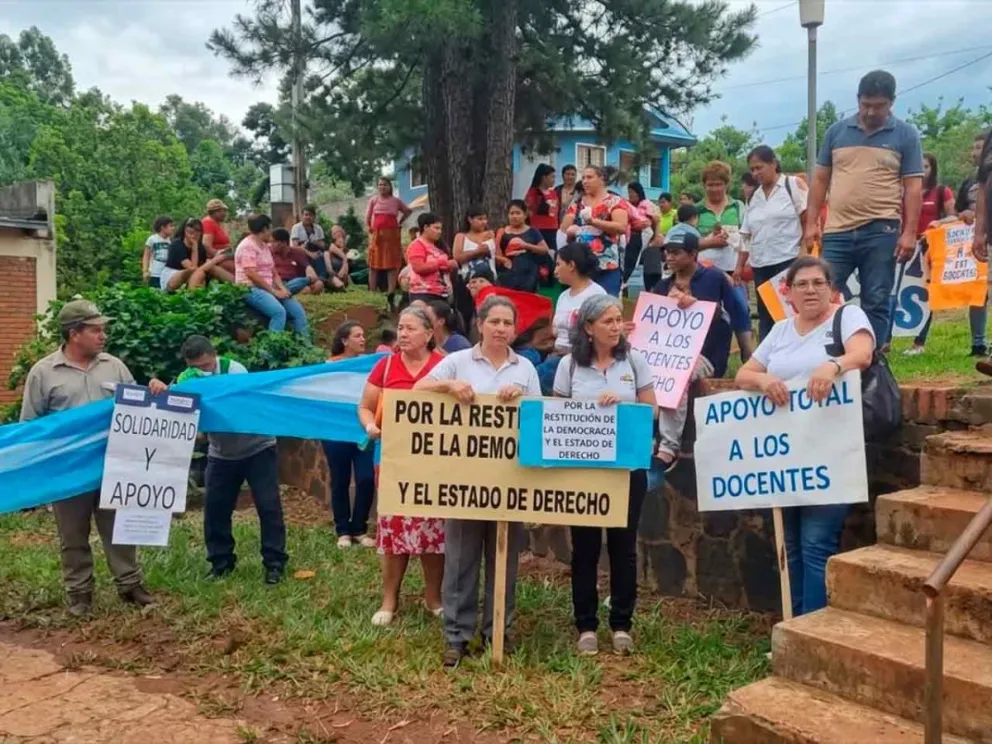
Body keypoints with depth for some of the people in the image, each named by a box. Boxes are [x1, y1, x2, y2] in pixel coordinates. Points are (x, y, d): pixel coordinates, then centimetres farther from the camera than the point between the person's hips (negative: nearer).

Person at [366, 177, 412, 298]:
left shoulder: (396, 201, 8)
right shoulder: (373, 200, 8)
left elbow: (407, 211, 21)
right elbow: (367, 216, 9)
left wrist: (399, 222, 13)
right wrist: (368, 227, -1)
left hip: (392, 234, 0)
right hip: (377, 234, 0)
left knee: (392, 263, -4)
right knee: (374, 263, 0)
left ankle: (391, 292, -4)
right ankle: (373, 292, 4)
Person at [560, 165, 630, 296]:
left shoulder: (614, 202, 0)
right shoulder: (578, 203, 14)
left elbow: (622, 227, -14)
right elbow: (564, 228, 17)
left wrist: (593, 221, -19)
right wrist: (571, 230, -7)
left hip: (607, 265, -4)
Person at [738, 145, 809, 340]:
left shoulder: (793, 185, 0)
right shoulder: (754, 197, 16)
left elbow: (809, 221, -5)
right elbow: (747, 236, 17)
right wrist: (740, 266, 11)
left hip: (789, 261, -6)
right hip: (761, 265, 6)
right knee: (765, 317, 7)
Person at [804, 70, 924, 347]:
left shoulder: (906, 135, 5)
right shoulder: (836, 131, 10)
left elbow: (913, 187, 2)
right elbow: (820, 180, 12)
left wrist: (910, 232, -7)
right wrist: (811, 223, 4)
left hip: (881, 232, -1)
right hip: (837, 232, 2)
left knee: (876, 303, 3)